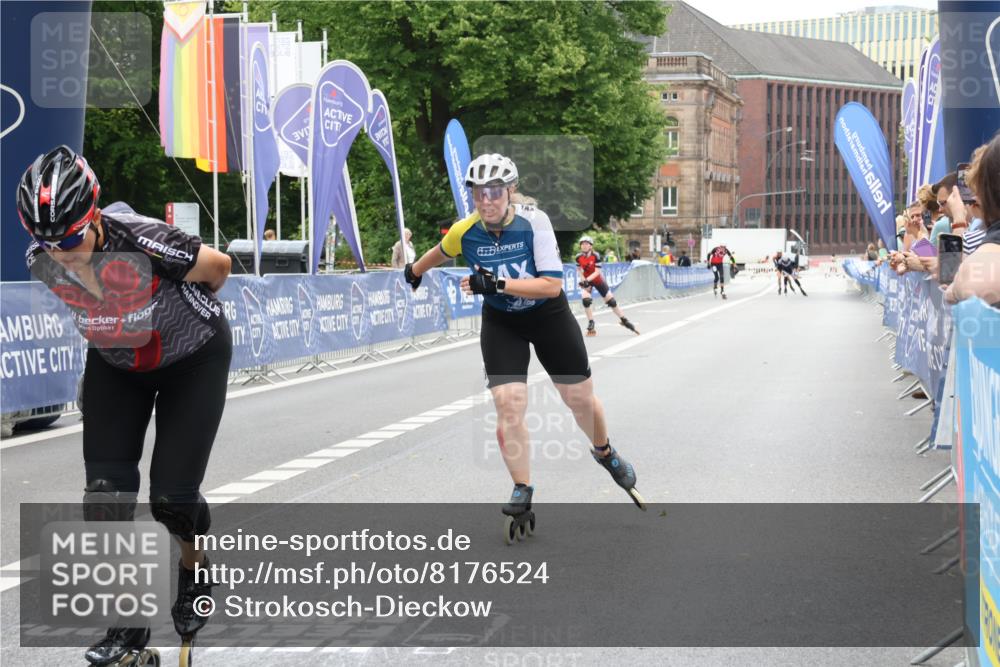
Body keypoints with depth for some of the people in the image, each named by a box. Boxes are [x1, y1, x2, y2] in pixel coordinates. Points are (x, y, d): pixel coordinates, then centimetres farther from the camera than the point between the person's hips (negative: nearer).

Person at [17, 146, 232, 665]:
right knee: (105, 489, -10)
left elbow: (218, 265, -16)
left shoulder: (143, 242, -35)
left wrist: (190, 307, 3)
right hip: (116, 363, 4)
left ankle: (195, 567, 26)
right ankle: (128, 624, 4)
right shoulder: (42, 263, -20)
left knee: (171, 497, -9)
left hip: (193, 357, -4)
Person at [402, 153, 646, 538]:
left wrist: (498, 284, -38)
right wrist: (415, 271, 27)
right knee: (508, 406, -15)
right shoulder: (465, 231, -17)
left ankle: (605, 453, 40)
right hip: (501, 323, 1)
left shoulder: (533, 221, -25)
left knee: (580, 398, 9)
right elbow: (442, 252, 9)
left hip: (549, 317, -1)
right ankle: (522, 492, -1)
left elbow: (553, 285, -29)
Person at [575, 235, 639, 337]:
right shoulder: (579, 256, -15)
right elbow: (579, 269, 2)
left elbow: (597, 272, -25)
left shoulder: (595, 255, -23)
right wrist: (583, 280, -13)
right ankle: (591, 324, -8)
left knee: (611, 301, 2)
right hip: (586, 280, 1)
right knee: (586, 300, -23)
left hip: (598, 280, -1)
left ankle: (624, 321, 19)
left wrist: (587, 280, -38)